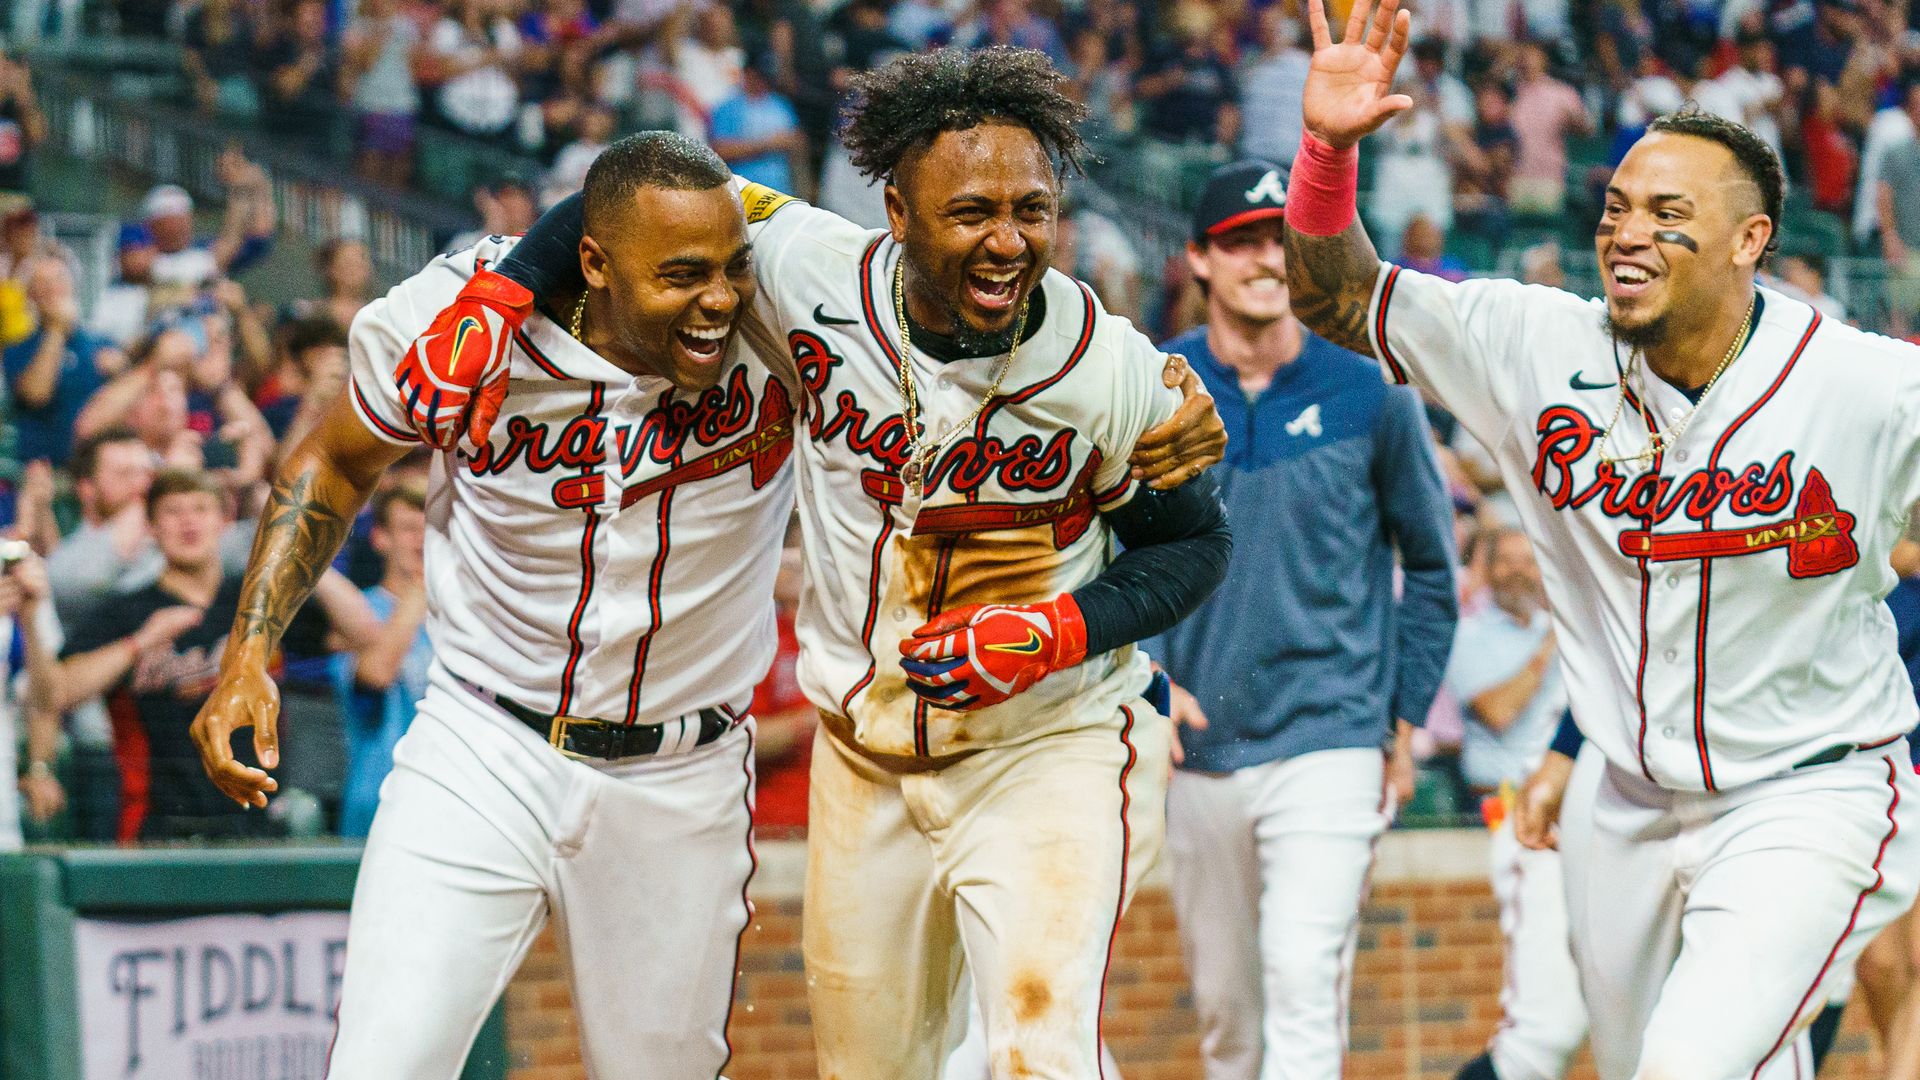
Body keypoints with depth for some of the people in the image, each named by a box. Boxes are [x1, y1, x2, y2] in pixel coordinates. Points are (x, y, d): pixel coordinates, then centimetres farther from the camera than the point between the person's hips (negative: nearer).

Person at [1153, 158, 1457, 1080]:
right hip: (1198, 745, 3)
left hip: (1332, 739, -3)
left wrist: (1406, 719, 5)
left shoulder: (1368, 390, -2)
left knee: (1303, 980, -17)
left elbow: (1430, 563, 8)